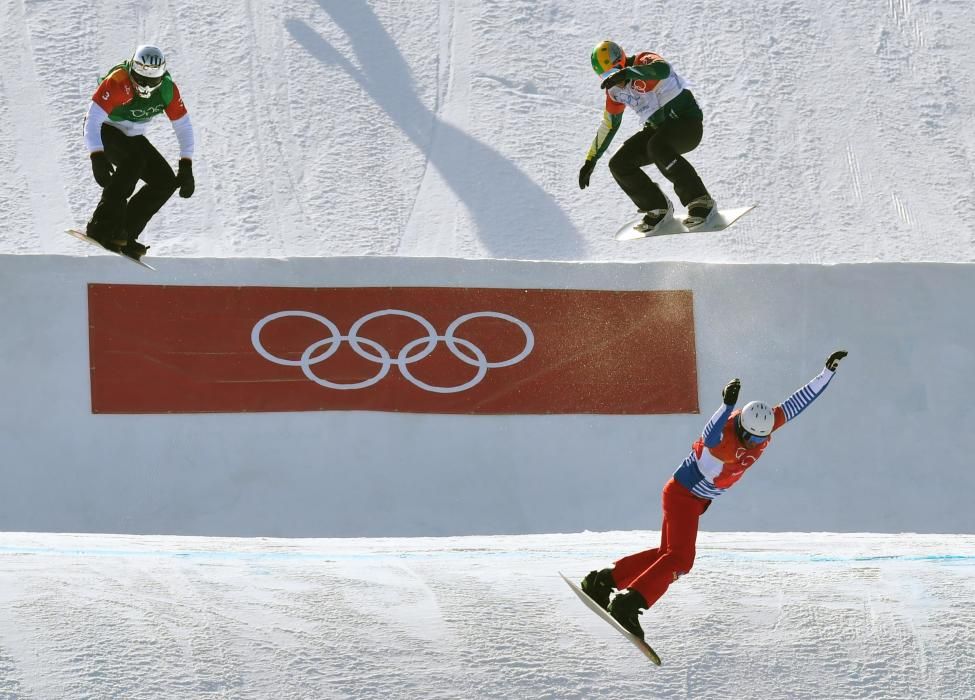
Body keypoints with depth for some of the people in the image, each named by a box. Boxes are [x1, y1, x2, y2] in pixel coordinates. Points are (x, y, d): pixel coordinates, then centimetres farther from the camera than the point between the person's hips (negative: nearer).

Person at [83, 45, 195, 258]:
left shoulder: (167, 89, -17)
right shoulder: (118, 82, -33)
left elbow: (183, 126, -9)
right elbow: (92, 119, -37)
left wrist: (186, 167, -16)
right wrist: (97, 157, -49)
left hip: (131, 136, 6)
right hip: (104, 131, -6)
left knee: (166, 181, -9)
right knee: (134, 159, -34)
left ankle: (124, 234, -6)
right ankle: (103, 226, -35)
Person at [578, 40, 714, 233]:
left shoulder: (643, 61, -18)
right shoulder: (615, 90, 5)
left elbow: (663, 69, -43)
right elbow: (608, 125, 18)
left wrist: (626, 72, -54)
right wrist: (590, 160, 18)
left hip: (687, 120, -8)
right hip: (658, 129, 8)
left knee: (656, 147, -36)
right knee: (619, 165, -5)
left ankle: (700, 201, -29)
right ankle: (658, 208, 9)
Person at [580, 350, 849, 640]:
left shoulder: (765, 425, -10)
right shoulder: (725, 436, -32)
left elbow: (797, 402, -3)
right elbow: (710, 437, -56)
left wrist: (828, 372, -4)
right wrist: (727, 405, -72)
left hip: (698, 500, 9)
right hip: (681, 494, -9)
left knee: (668, 554, 15)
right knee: (680, 559, -18)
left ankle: (602, 581, 22)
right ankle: (628, 605, -18)